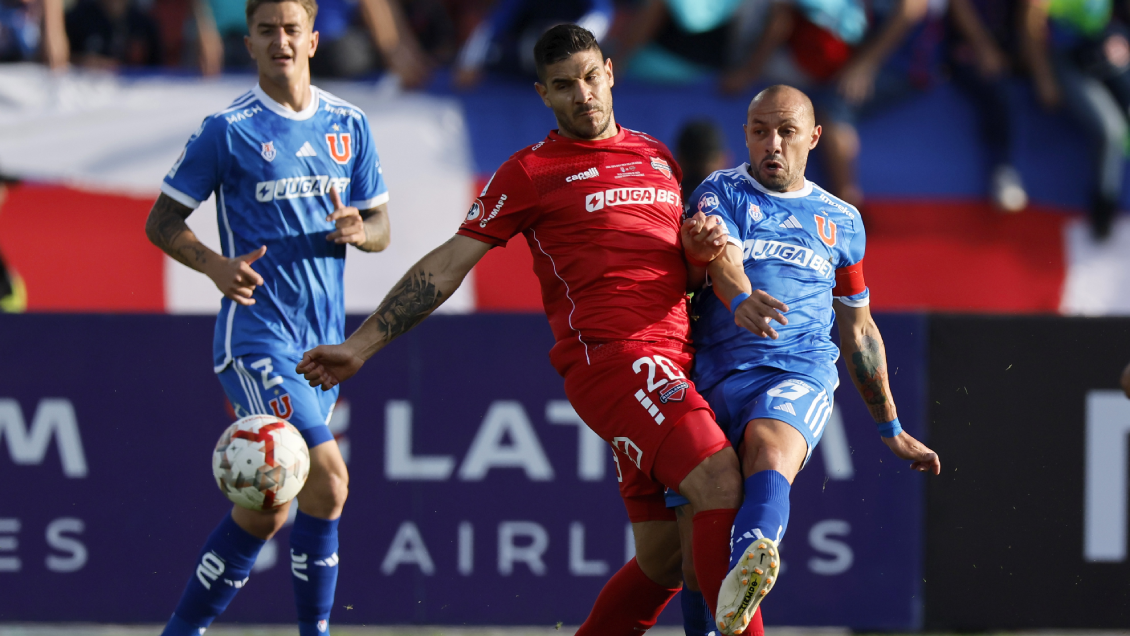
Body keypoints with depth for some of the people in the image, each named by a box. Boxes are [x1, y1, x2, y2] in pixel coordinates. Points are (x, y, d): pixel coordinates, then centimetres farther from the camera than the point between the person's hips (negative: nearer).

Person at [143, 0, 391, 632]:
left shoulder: (350, 126, 10)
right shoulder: (229, 131, -5)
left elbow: (381, 228, 15)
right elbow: (162, 222, -1)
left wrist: (357, 229, -9)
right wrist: (217, 265, -19)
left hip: (322, 341, 6)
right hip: (256, 335, -6)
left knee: (266, 509, 7)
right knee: (327, 480, -19)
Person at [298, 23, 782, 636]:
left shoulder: (658, 158, 23)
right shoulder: (532, 171, 6)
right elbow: (448, 265, 6)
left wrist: (704, 242, 8)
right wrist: (359, 346, 3)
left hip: (674, 372, 7)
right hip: (610, 355, -7)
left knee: (663, 562, 4)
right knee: (720, 478, -28)